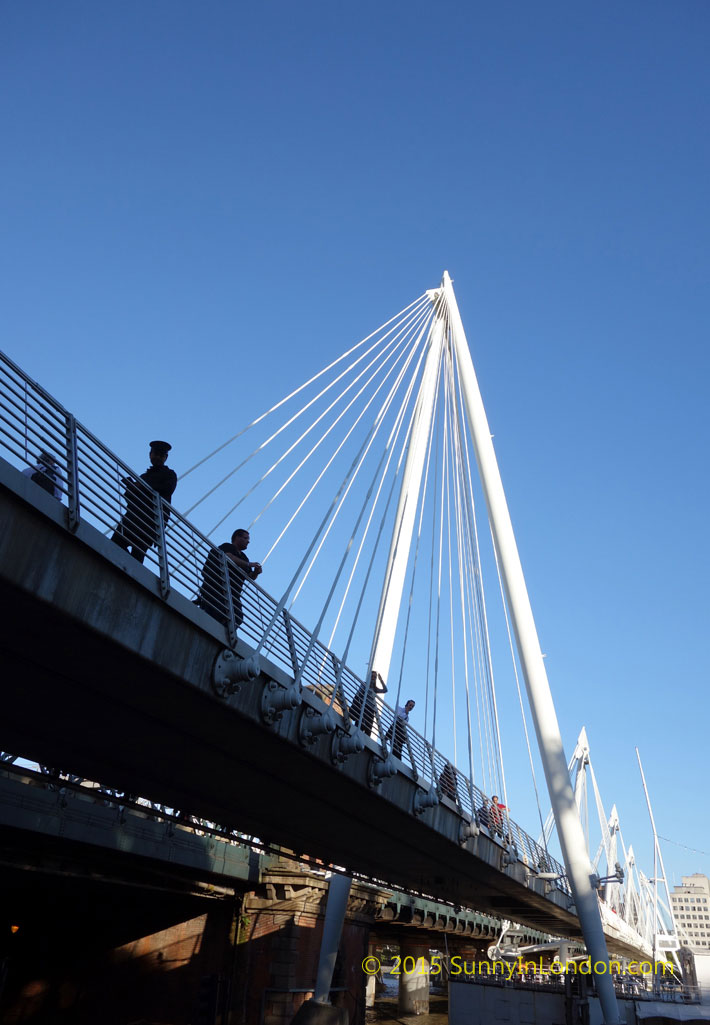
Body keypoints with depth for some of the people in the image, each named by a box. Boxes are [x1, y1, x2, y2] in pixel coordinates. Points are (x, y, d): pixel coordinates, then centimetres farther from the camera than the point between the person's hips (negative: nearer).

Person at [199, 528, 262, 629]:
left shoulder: (243, 557, 27)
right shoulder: (227, 547, 4)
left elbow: (251, 577, 25)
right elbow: (229, 558, -20)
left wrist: (256, 572, 1)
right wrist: (248, 564, -15)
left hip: (233, 595, 8)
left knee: (237, 619, -10)